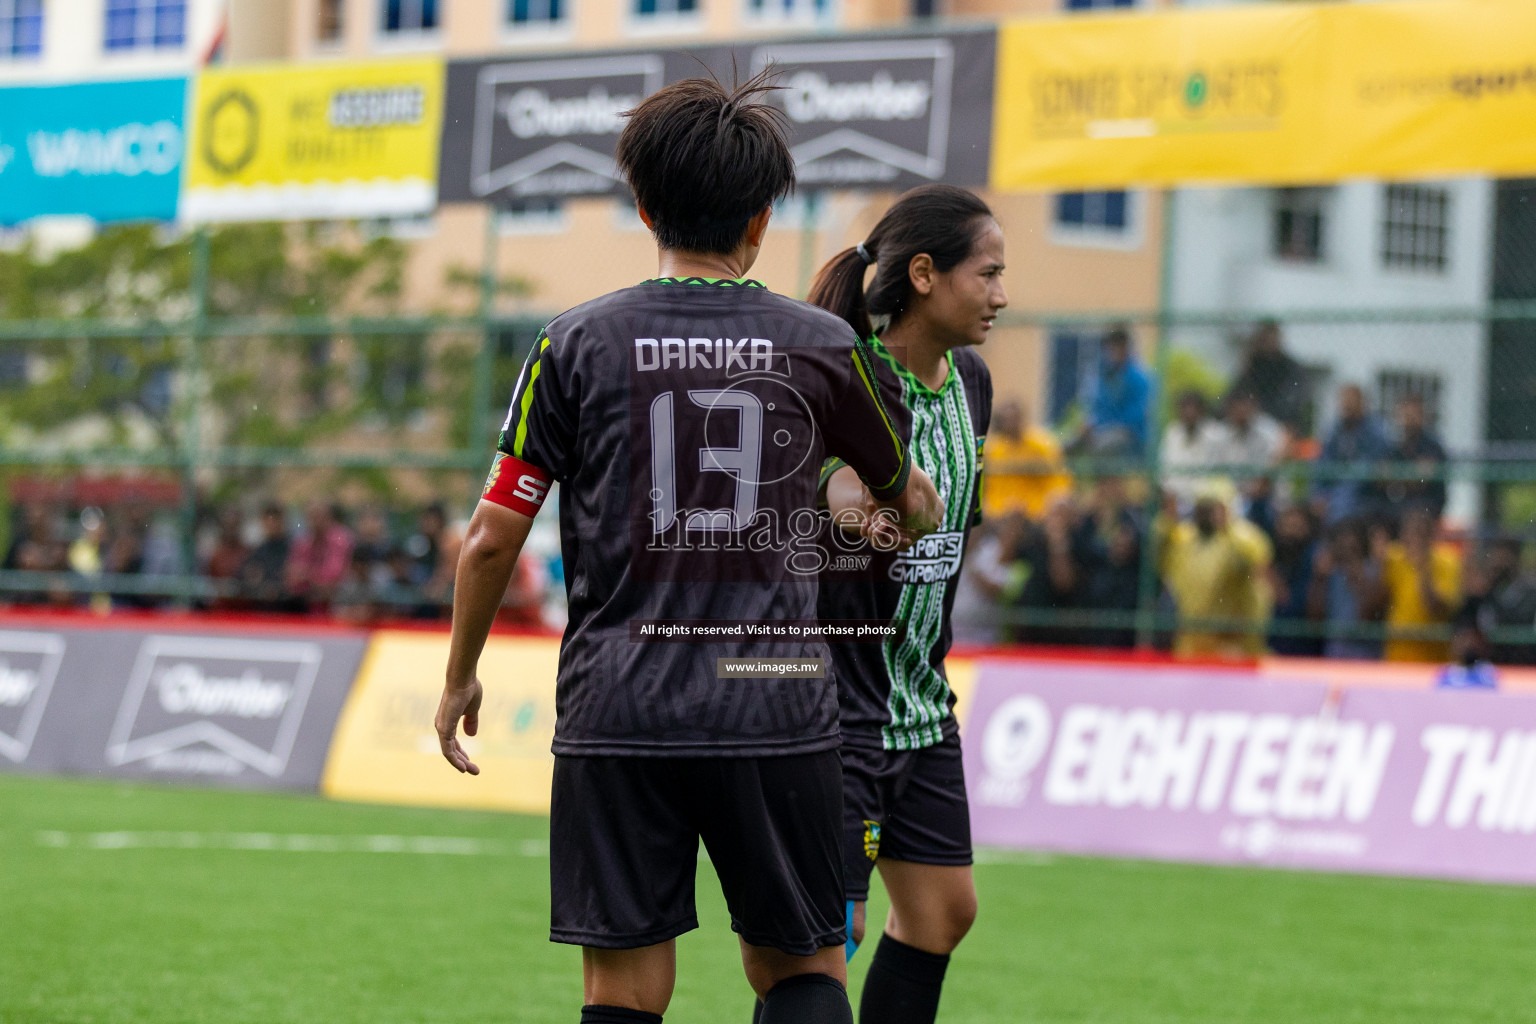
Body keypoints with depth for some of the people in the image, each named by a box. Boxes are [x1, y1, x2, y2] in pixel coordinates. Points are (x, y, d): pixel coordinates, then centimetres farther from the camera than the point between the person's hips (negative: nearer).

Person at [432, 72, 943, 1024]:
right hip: (777, 713, 0)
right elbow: (915, 507, 18)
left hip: (618, 716, 0)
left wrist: (460, 679, 15)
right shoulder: (822, 345, 3)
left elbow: (494, 538, 0)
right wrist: (880, 528, 42)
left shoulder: (576, 344, 0)